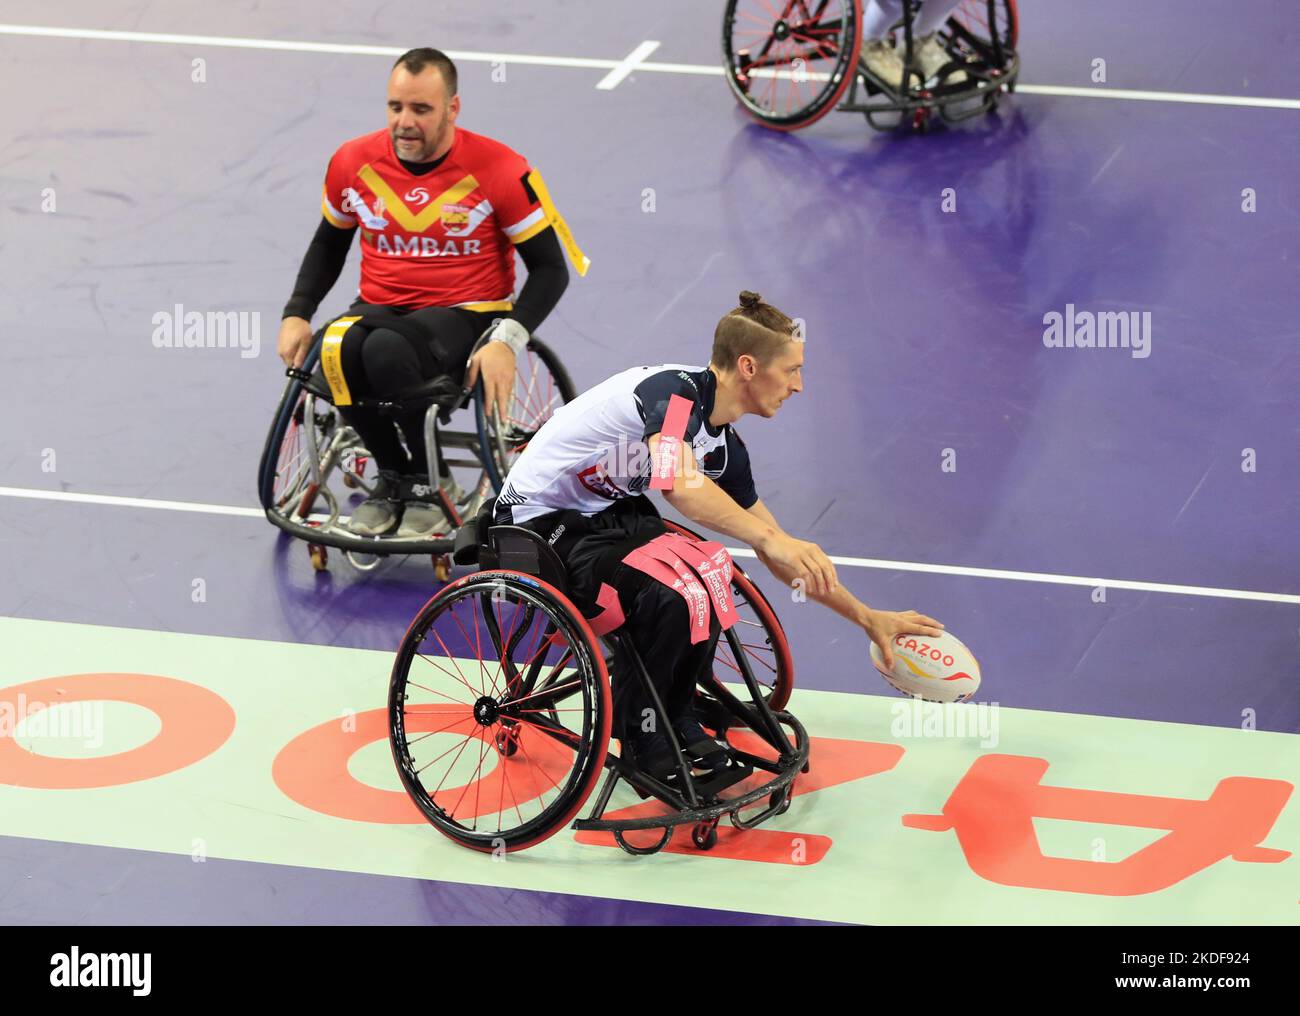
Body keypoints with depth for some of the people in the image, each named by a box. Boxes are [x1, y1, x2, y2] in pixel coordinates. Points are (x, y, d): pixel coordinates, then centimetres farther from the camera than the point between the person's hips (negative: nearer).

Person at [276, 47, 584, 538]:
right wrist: (297, 314, 5)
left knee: (386, 350, -38)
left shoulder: (499, 171, -11)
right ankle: (393, 476, -6)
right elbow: (330, 242, 20)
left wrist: (506, 340, -21)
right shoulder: (354, 162, 1)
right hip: (379, 309, 4)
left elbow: (551, 269, -5)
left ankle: (428, 482, -12)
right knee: (334, 354, -33)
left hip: (465, 313, -4)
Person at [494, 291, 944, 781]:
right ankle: (642, 742, -7)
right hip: (541, 520, -9)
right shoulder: (674, 390, -22)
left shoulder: (724, 446, 5)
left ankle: (676, 721, 5)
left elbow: (782, 555, 14)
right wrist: (768, 537, -49)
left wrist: (869, 618, 13)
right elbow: (679, 484, -42)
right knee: (671, 596, -28)